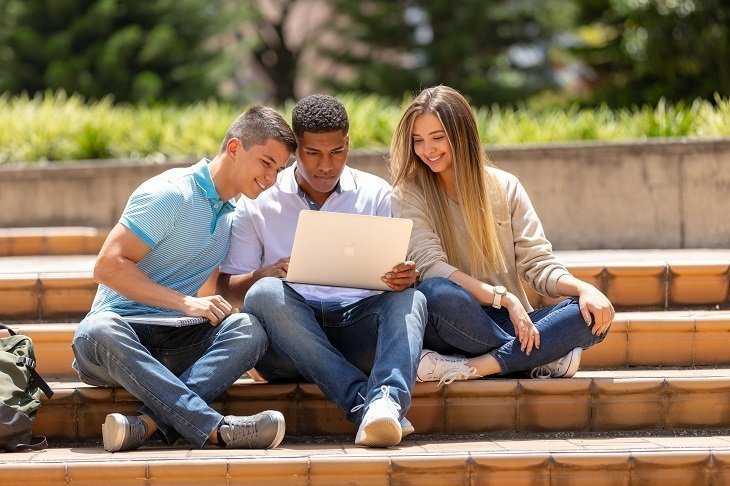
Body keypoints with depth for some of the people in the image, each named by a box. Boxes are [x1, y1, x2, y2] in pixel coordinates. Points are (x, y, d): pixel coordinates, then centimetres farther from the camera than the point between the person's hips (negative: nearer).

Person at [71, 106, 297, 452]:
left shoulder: (235, 215, 17)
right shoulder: (170, 194, -7)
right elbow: (108, 267, -13)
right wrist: (186, 303, -16)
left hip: (174, 345, 6)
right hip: (121, 326, -6)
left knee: (248, 329, -23)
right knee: (97, 331, -41)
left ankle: (148, 423, -41)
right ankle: (216, 429, -51)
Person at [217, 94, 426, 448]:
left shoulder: (376, 194, 14)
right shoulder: (259, 201, 10)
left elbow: (397, 272, 10)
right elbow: (227, 287, 9)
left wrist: (404, 278, -17)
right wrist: (263, 276, -15)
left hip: (359, 326, 1)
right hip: (287, 340, -1)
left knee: (410, 299, -27)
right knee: (265, 294, -32)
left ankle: (387, 402, -57)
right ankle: (363, 403, -43)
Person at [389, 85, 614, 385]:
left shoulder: (505, 188, 10)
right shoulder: (409, 195, 1)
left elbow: (539, 265, 5)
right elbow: (431, 266, -14)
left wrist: (582, 288, -17)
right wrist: (504, 298, -25)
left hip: (509, 323, 4)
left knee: (595, 315, -21)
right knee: (438, 293, -37)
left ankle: (468, 367, -32)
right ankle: (545, 358, -24)